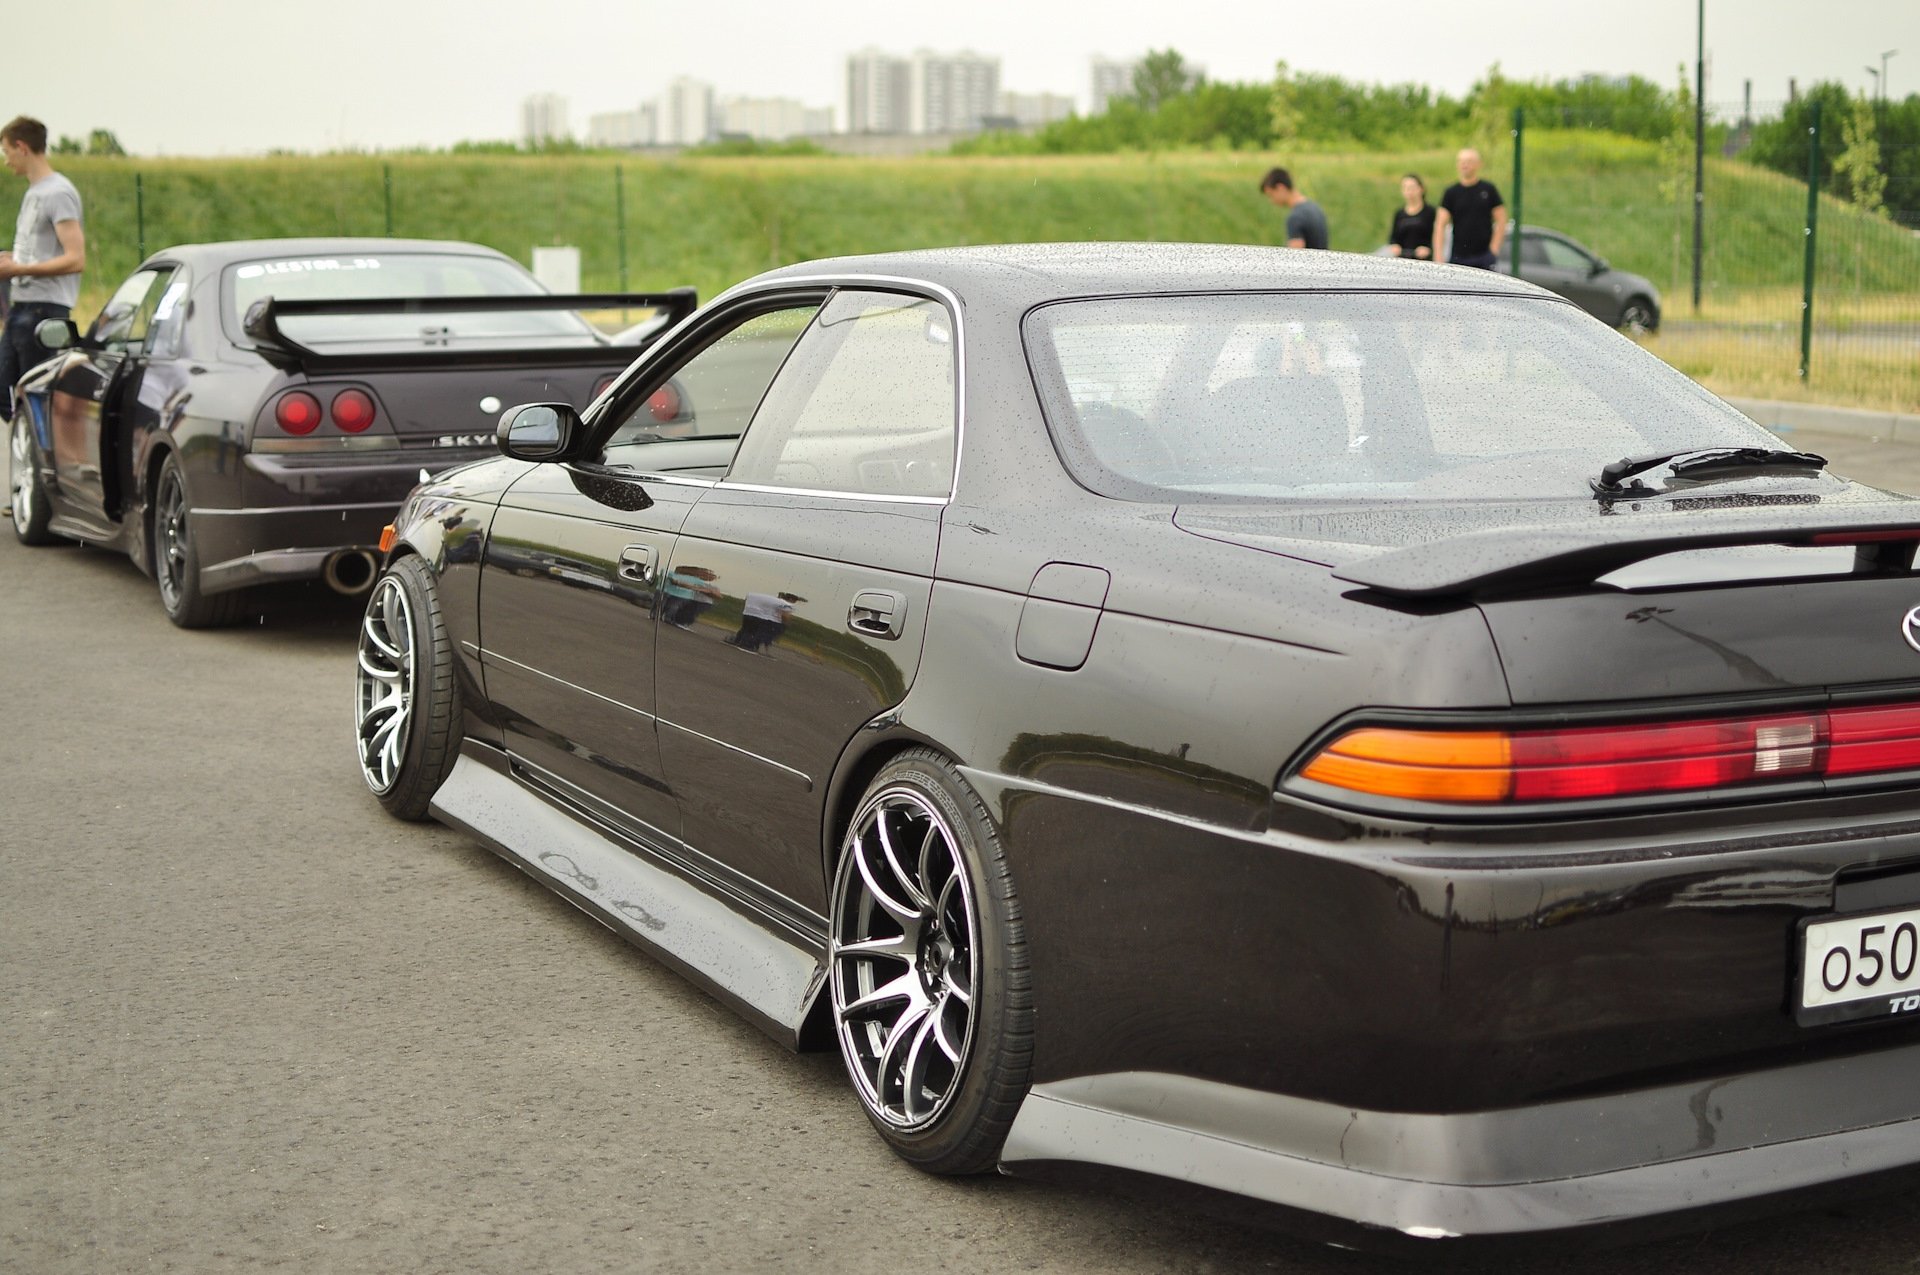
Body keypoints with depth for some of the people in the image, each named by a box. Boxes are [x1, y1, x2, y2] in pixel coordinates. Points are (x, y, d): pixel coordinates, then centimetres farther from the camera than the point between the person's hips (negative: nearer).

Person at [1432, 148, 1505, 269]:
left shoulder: (1488, 189, 5)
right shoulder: (1451, 192, 7)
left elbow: (1501, 220, 6)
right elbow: (1440, 225, 1)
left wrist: (1494, 249, -4)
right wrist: (1438, 256, -10)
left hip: (1484, 256, -1)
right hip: (1458, 257, 1)